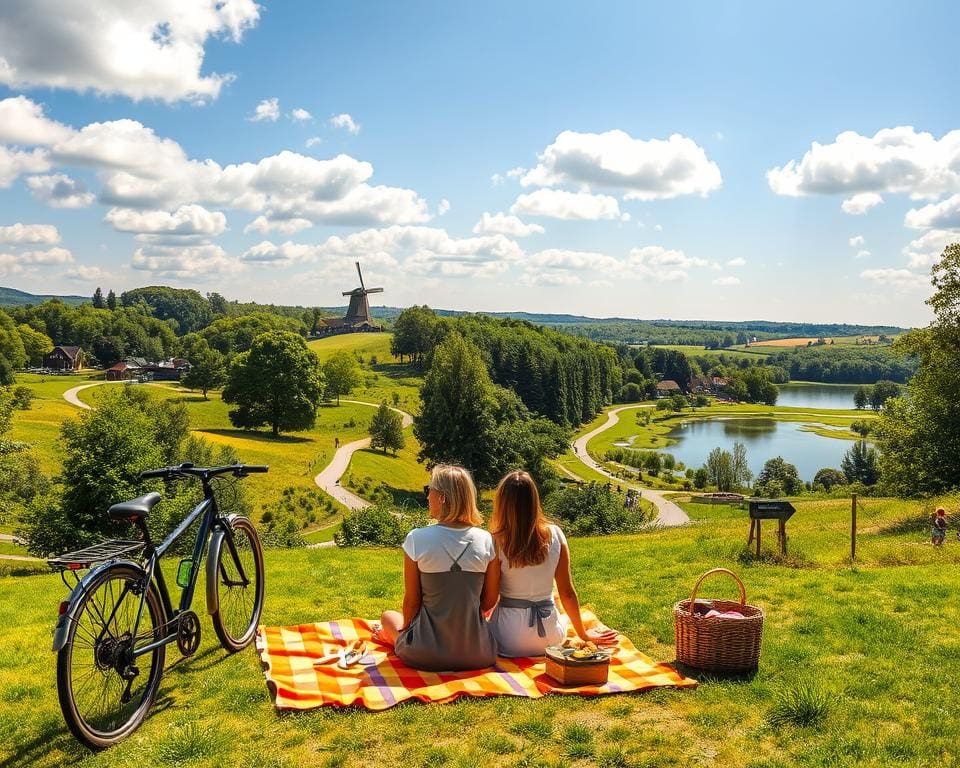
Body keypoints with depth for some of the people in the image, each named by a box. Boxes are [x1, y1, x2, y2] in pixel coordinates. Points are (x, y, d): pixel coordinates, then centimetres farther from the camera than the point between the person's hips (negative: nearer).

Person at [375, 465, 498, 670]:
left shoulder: (417, 539, -13)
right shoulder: (486, 541, -6)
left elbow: (411, 601, -5)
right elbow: (489, 601, 2)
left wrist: (404, 629, 14)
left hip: (426, 656, -1)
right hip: (478, 654, 1)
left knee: (388, 616, 30)